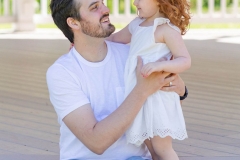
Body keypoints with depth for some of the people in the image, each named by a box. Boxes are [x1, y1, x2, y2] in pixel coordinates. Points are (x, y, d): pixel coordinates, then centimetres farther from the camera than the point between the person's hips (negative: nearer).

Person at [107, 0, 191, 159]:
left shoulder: (167, 29, -15)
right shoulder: (137, 24, 10)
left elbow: (186, 60, -19)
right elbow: (117, 38, 27)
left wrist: (160, 65, -35)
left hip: (157, 96, -8)